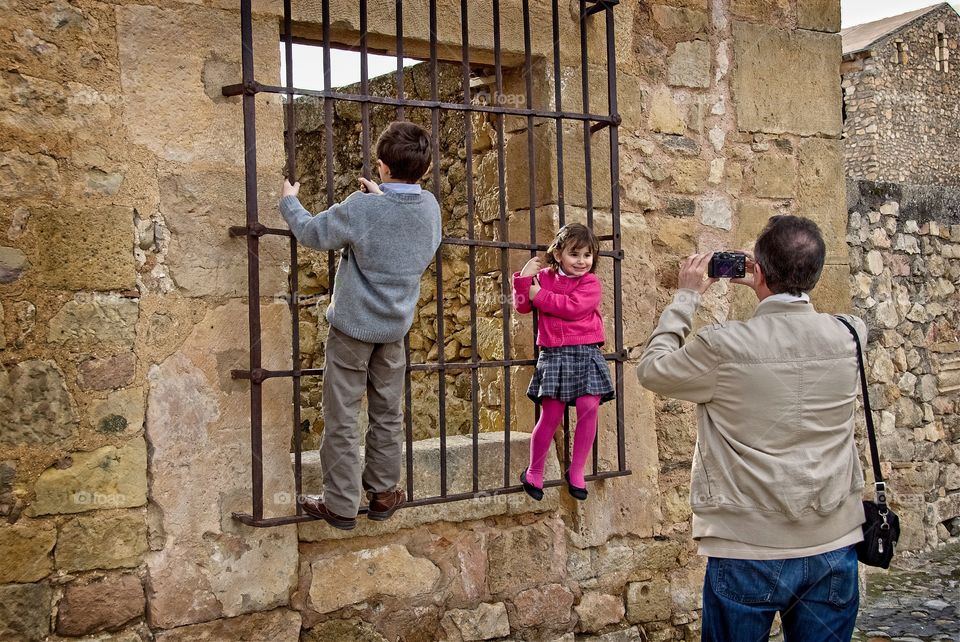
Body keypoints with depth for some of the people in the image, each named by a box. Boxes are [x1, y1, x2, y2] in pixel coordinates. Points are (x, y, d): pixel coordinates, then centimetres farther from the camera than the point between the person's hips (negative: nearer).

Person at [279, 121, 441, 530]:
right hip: (396, 327, 5)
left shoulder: (360, 208, -20)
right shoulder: (429, 206, -5)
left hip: (352, 326, -5)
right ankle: (384, 493, 24)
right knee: (388, 414, 16)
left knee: (342, 418, 3)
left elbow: (312, 233, -9)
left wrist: (289, 201, 10)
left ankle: (340, 504, 8)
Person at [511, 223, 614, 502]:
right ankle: (533, 472, 14)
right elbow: (522, 306, 6)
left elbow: (574, 307, -17)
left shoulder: (590, 282, -1)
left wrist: (540, 296, -11)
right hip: (554, 355, 0)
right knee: (551, 415, -2)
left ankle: (576, 472, 9)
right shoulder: (544, 277, 9)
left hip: (586, 353, 0)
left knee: (589, 408, -8)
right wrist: (524, 277, -6)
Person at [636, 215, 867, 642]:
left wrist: (686, 296, 9)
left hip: (749, 553, -3)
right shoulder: (849, 337, -6)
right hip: (833, 547, 3)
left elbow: (650, 370, 2)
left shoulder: (722, 347, -18)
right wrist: (768, 287, 20)